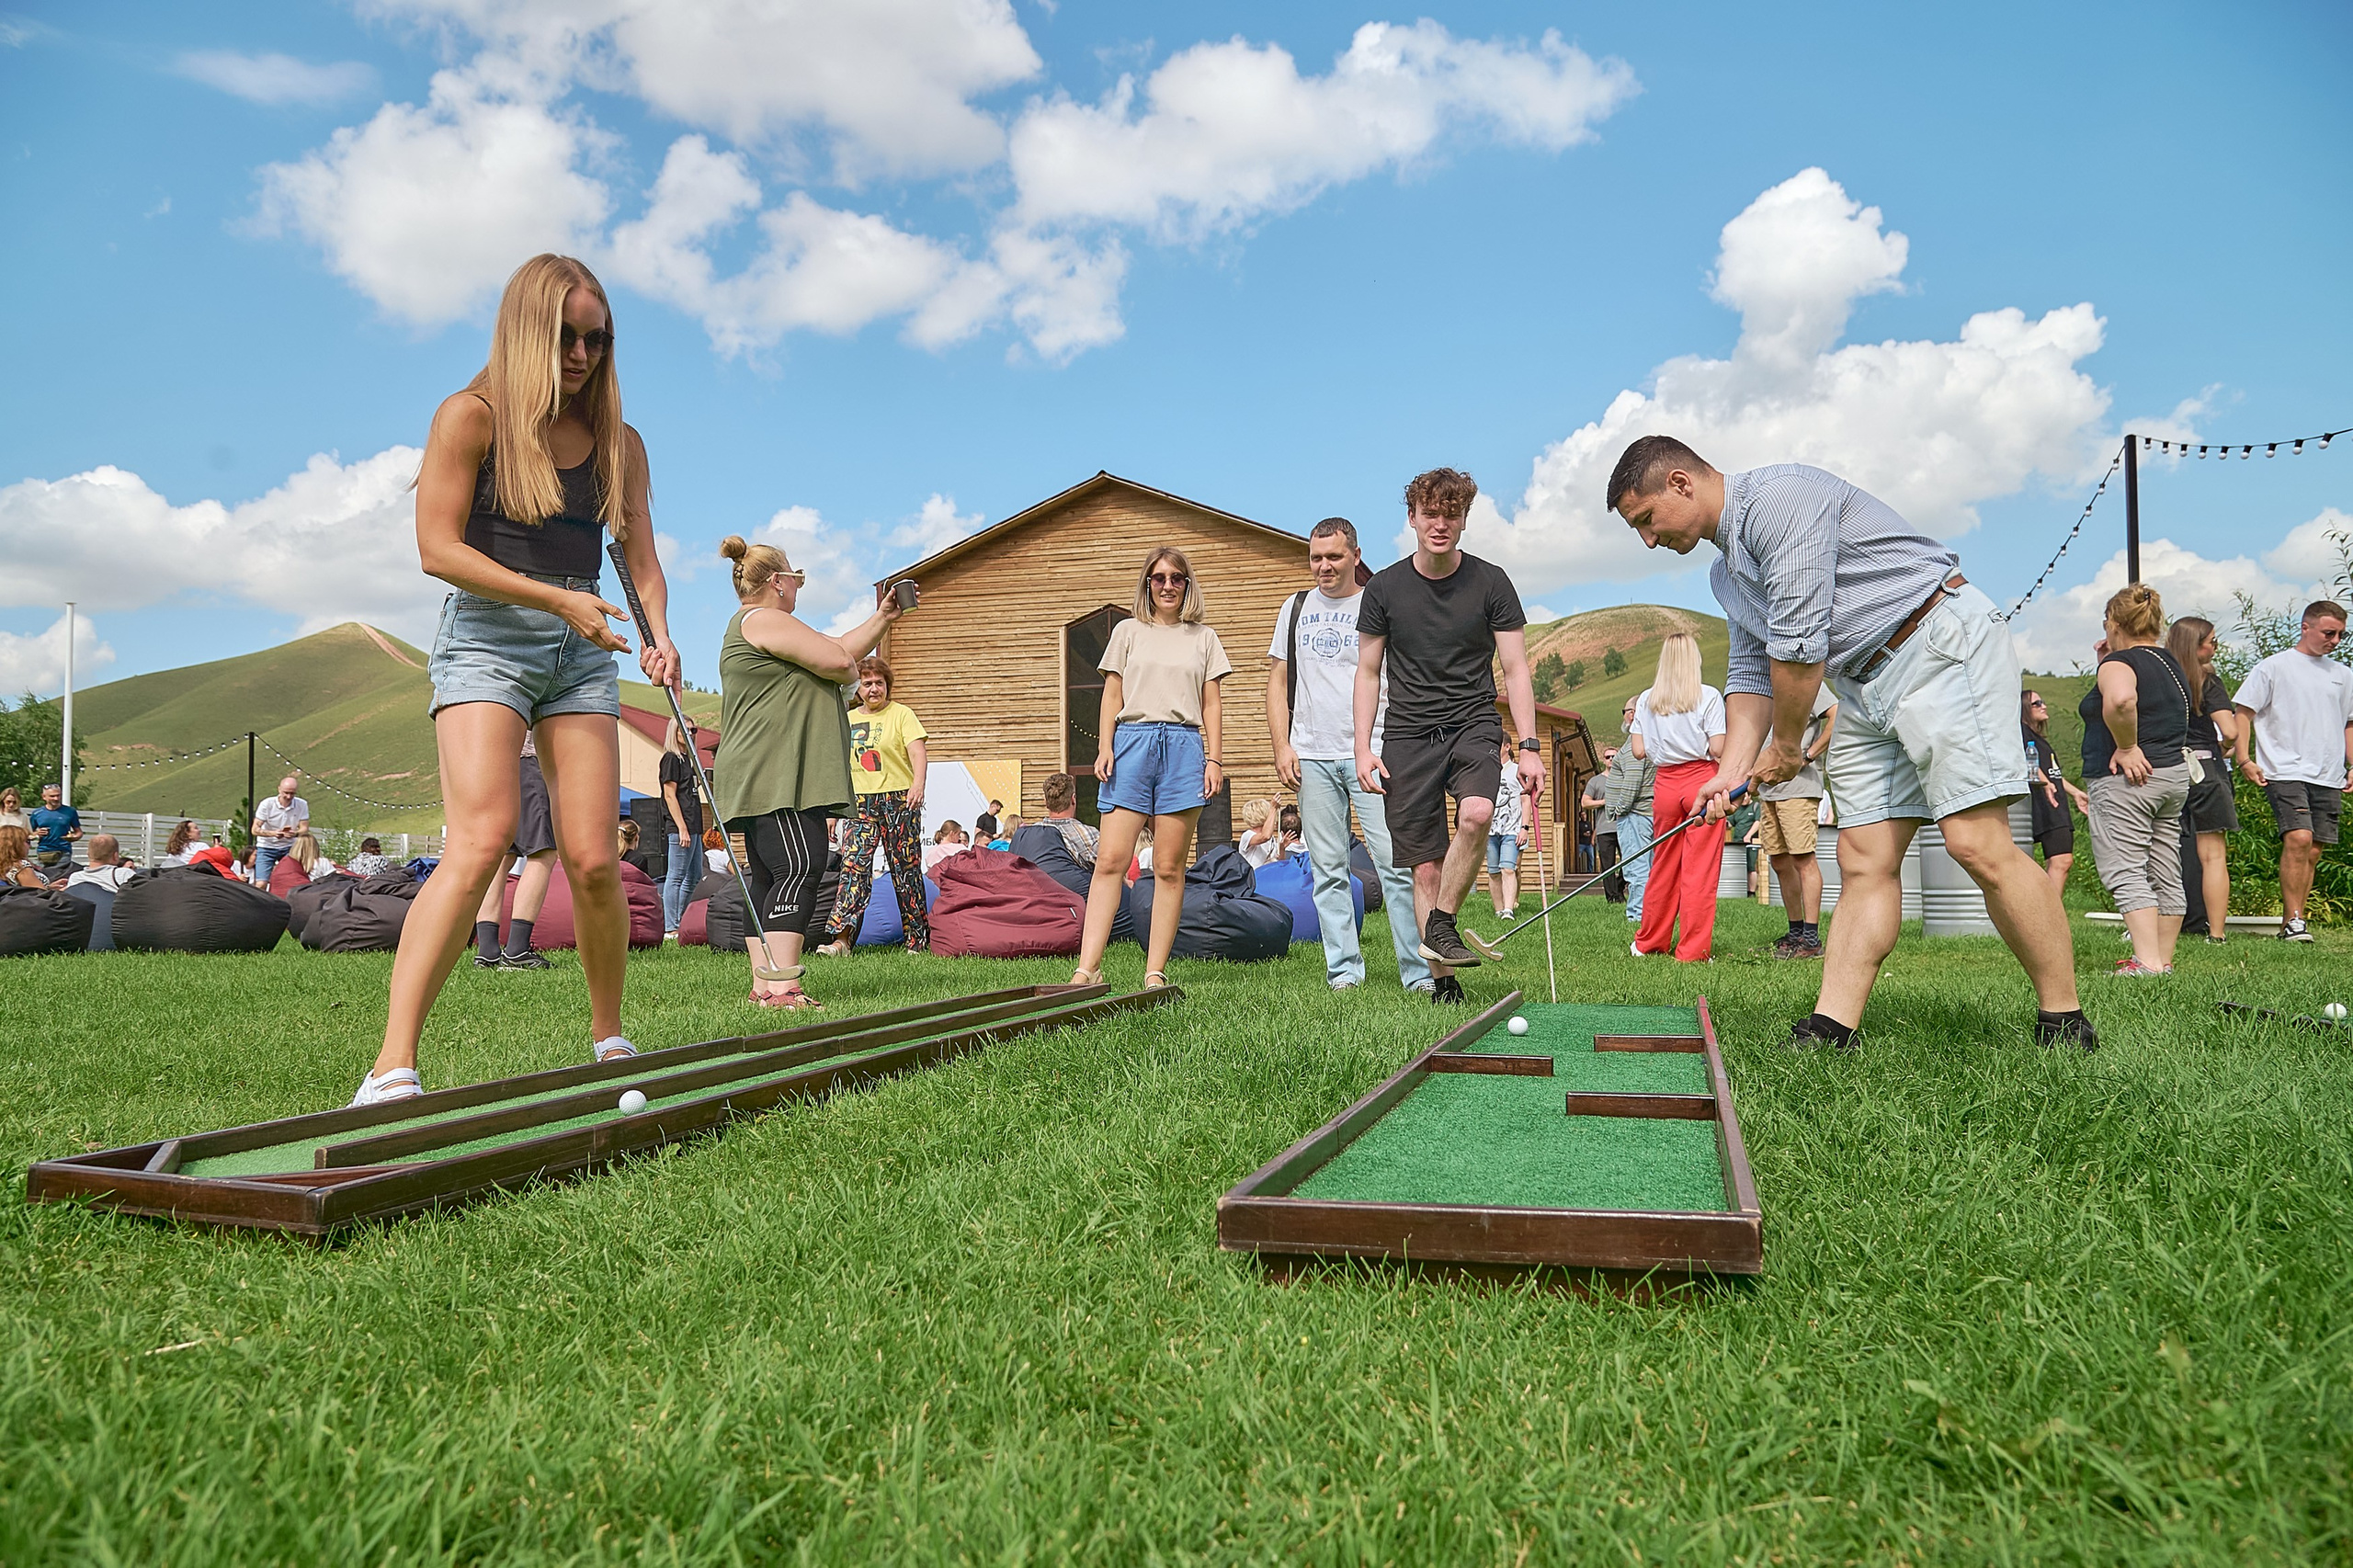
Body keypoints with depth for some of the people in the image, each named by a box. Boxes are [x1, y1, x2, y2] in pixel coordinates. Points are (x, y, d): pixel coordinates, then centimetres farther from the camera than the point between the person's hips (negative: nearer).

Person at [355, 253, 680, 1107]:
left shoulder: (619, 443, 13)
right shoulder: (471, 417, 0)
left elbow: (641, 559, 13)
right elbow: (438, 549, -7)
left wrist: (659, 635, -7)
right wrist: (557, 598, -14)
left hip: (584, 653, 4)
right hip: (486, 637, -4)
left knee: (594, 859, -4)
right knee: (481, 842, -21)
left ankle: (609, 1040, 15)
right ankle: (392, 1067, -21)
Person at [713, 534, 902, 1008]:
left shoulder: (753, 624, 28)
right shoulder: (762, 619, -7)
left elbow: (839, 650, 29)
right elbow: (838, 661, -13)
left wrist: (882, 619, 29)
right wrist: (847, 667, 10)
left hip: (768, 780, 11)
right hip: (775, 776, -11)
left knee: (766, 877, 7)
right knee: (800, 868, -18)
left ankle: (764, 985, 6)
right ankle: (783, 987, -24)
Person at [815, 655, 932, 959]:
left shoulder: (902, 714, 1)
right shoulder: (848, 720, 15)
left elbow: (918, 753, -13)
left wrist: (918, 783, -32)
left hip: (900, 800, -3)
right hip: (861, 803, 4)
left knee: (906, 870, 0)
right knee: (853, 865, -11)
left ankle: (919, 941, 8)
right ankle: (841, 938, -21)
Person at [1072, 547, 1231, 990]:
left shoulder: (1203, 638, 17)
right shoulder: (1128, 632, 16)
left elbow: (1212, 704, 13)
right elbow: (1112, 696, 12)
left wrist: (1214, 759, 3)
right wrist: (1105, 747, -1)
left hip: (1184, 745, 1)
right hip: (1132, 741, 0)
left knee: (1169, 866, -2)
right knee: (1110, 859, -10)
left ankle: (1156, 972, 1)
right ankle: (1087, 969, -13)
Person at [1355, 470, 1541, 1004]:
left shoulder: (1490, 583, 0)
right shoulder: (1384, 588, 3)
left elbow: (1515, 669, 1)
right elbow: (1368, 672, 9)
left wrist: (1530, 748, -6)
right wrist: (1364, 748, 0)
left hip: (1473, 724, -1)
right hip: (1407, 734, 1)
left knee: (1477, 813, -30)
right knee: (1425, 864, -2)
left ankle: (1440, 927, -12)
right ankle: (1441, 977, 9)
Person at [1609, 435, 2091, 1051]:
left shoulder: (1778, 494, -13)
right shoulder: (1726, 573, 18)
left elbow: (1799, 639, -16)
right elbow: (1750, 673, 20)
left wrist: (1785, 748, -4)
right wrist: (1733, 770, 6)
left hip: (1940, 646, -9)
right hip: (1864, 688, 10)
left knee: (1978, 845, -15)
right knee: (1864, 863, 0)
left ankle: (2066, 1029, -6)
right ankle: (1828, 1034, -4)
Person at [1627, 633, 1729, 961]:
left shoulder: (1646, 700, 4)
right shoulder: (1708, 696, -5)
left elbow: (1639, 750, 3)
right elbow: (1718, 749, -10)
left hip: (1666, 784, 4)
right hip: (1702, 781, -4)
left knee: (1663, 866, 14)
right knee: (1700, 870, -1)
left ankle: (1649, 942, 22)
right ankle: (1693, 950, 0)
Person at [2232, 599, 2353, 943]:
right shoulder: (2274, 667, 2)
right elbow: (2243, 713, 0)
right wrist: (2244, 760, -10)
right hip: (2286, 772, -5)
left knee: (2313, 851, 3)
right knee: (2298, 838, -20)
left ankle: (2293, 922, 9)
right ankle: (2294, 921, -14)